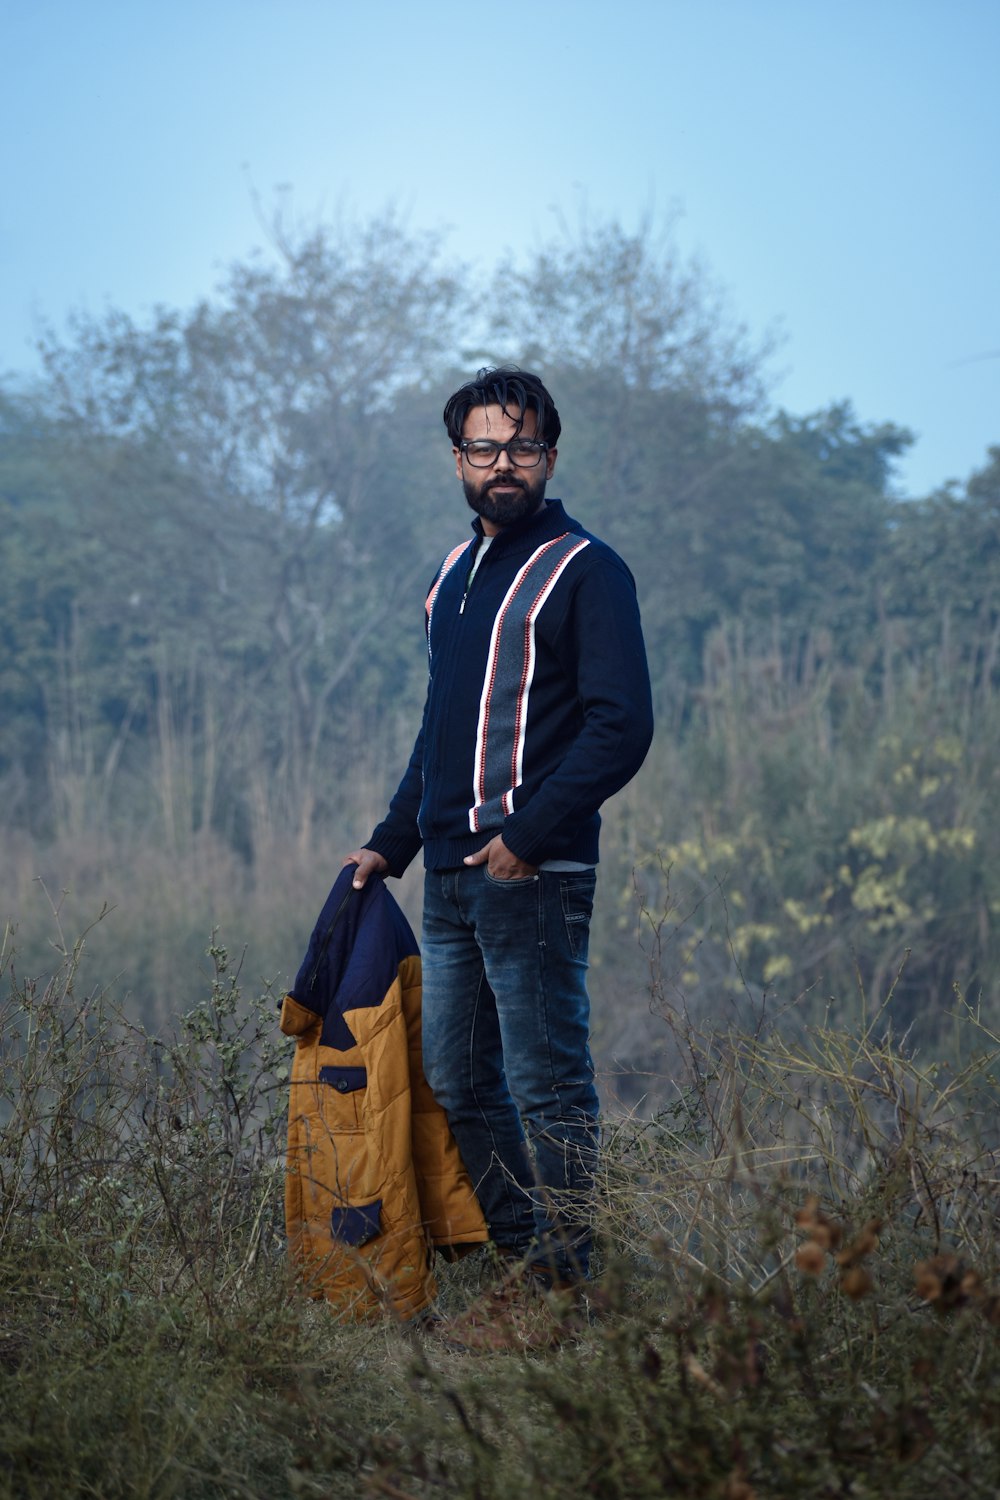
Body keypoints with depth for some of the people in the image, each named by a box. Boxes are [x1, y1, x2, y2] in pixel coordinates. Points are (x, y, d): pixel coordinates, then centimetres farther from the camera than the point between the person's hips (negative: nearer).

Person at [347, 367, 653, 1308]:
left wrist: (528, 834, -18)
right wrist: (392, 841, 19)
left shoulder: (584, 571, -5)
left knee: (547, 1086, -5)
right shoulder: (453, 576, 19)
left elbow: (621, 727, -13)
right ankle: (522, 1257, 18)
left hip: (532, 873, -8)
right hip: (450, 876, 8)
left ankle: (566, 1277, 0)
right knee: (457, 1083, 10)